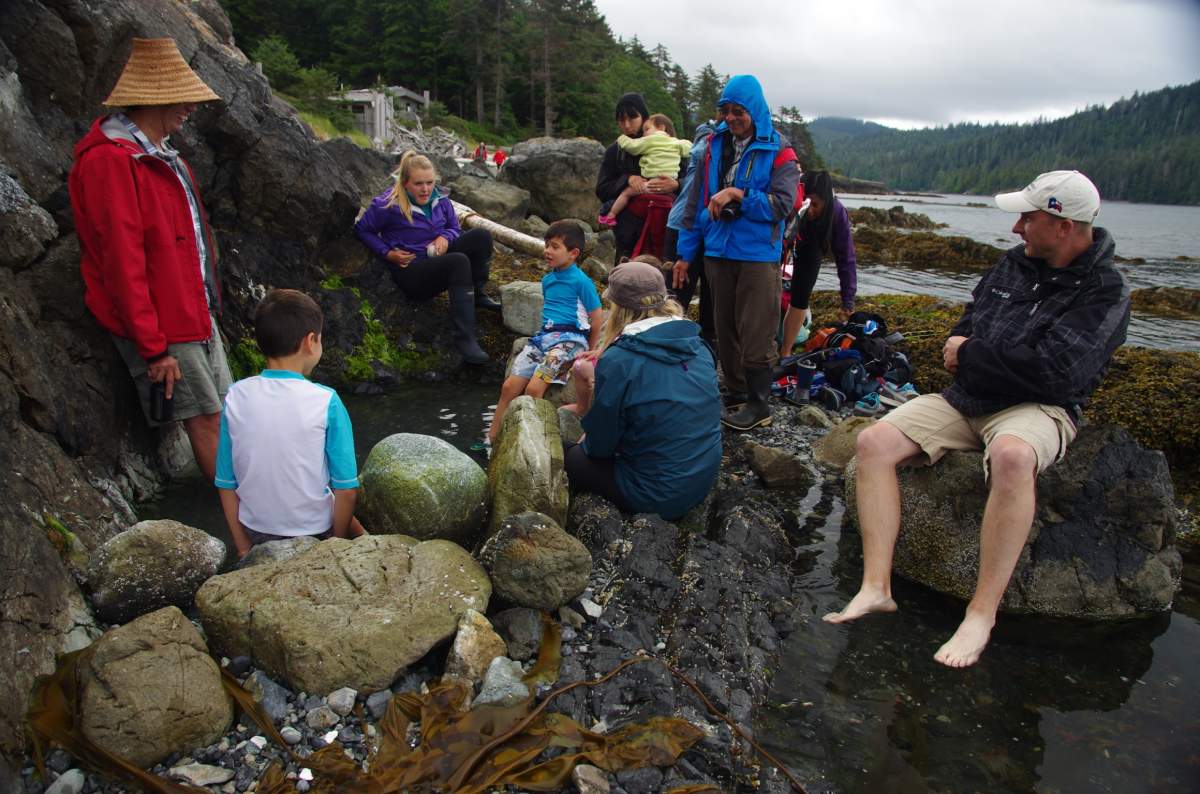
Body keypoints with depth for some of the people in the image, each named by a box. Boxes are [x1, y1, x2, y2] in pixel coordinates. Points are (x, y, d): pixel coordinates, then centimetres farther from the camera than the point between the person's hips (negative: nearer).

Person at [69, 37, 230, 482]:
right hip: (162, 325, -9)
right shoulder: (109, 161, -17)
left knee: (222, 411, 13)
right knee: (206, 417, -2)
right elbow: (122, 264, -21)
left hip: (196, 310, 9)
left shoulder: (158, 154, 14)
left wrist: (207, 306, 17)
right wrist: (153, 348, -20)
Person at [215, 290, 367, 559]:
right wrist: (337, 544, 1)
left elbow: (226, 485, 0)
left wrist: (243, 547, 11)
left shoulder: (235, 398, -6)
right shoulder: (326, 402, -17)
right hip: (314, 533, -3)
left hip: (256, 534, 3)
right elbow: (346, 489, -14)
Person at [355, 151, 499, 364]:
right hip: (412, 272, -6)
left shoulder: (439, 199, 5)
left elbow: (455, 228, 15)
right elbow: (362, 230, -1)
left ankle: (477, 295, -4)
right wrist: (387, 253, -12)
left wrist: (445, 238, -9)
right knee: (459, 261, -36)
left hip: (440, 261, 6)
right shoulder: (387, 204, -11)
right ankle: (464, 339, -42)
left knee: (481, 236, -13)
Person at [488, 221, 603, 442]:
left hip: (569, 340, -7)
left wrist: (589, 353, 1)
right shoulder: (547, 279, 15)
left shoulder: (581, 281, -6)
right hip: (543, 336, 7)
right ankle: (492, 437, 5)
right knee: (509, 386, -3)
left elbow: (597, 319, -4)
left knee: (534, 389, -23)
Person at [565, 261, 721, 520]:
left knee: (571, 456, 16)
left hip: (658, 495, -7)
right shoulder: (698, 346, -1)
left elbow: (600, 446, -11)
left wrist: (587, 443, 13)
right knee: (585, 450, 24)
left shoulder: (618, 360, -21)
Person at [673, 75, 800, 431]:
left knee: (755, 333, -4)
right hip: (718, 252, 5)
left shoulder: (778, 152, -4)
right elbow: (695, 201, 11)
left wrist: (738, 194, -19)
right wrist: (685, 253, 9)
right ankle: (735, 392, 25)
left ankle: (759, 404, 6)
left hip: (758, 255, -5)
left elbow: (782, 204, -13)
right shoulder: (715, 145, 8)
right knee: (725, 329, 11)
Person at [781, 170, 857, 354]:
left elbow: (846, 258, -30)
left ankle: (785, 353, 3)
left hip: (811, 246, 1)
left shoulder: (837, 213, -33)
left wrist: (848, 302, -34)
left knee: (801, 295, -9)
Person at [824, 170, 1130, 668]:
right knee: (874, 442, -17)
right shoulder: (1014, 263, 12)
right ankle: (876, 588, -21)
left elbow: (1054, 372, -20)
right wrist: (997, 362, -3)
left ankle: (982, 614, -31)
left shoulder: (1104, 291, -7)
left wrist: (969, 355, -10)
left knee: (1011, 456, -41)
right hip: (966, 400, 6)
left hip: (1035, 408, -6)